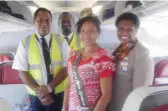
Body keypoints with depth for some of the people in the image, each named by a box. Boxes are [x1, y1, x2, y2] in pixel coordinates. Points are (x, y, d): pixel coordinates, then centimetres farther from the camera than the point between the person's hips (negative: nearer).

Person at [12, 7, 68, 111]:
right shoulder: (25, 43, -5)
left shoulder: (61, 41, -4)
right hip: (36, 95, 0)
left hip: (59, 93, 1)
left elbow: (66, 68, -7)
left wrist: (49, 87, -17)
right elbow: (22, 72, -5)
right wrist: (38, 90, -15)